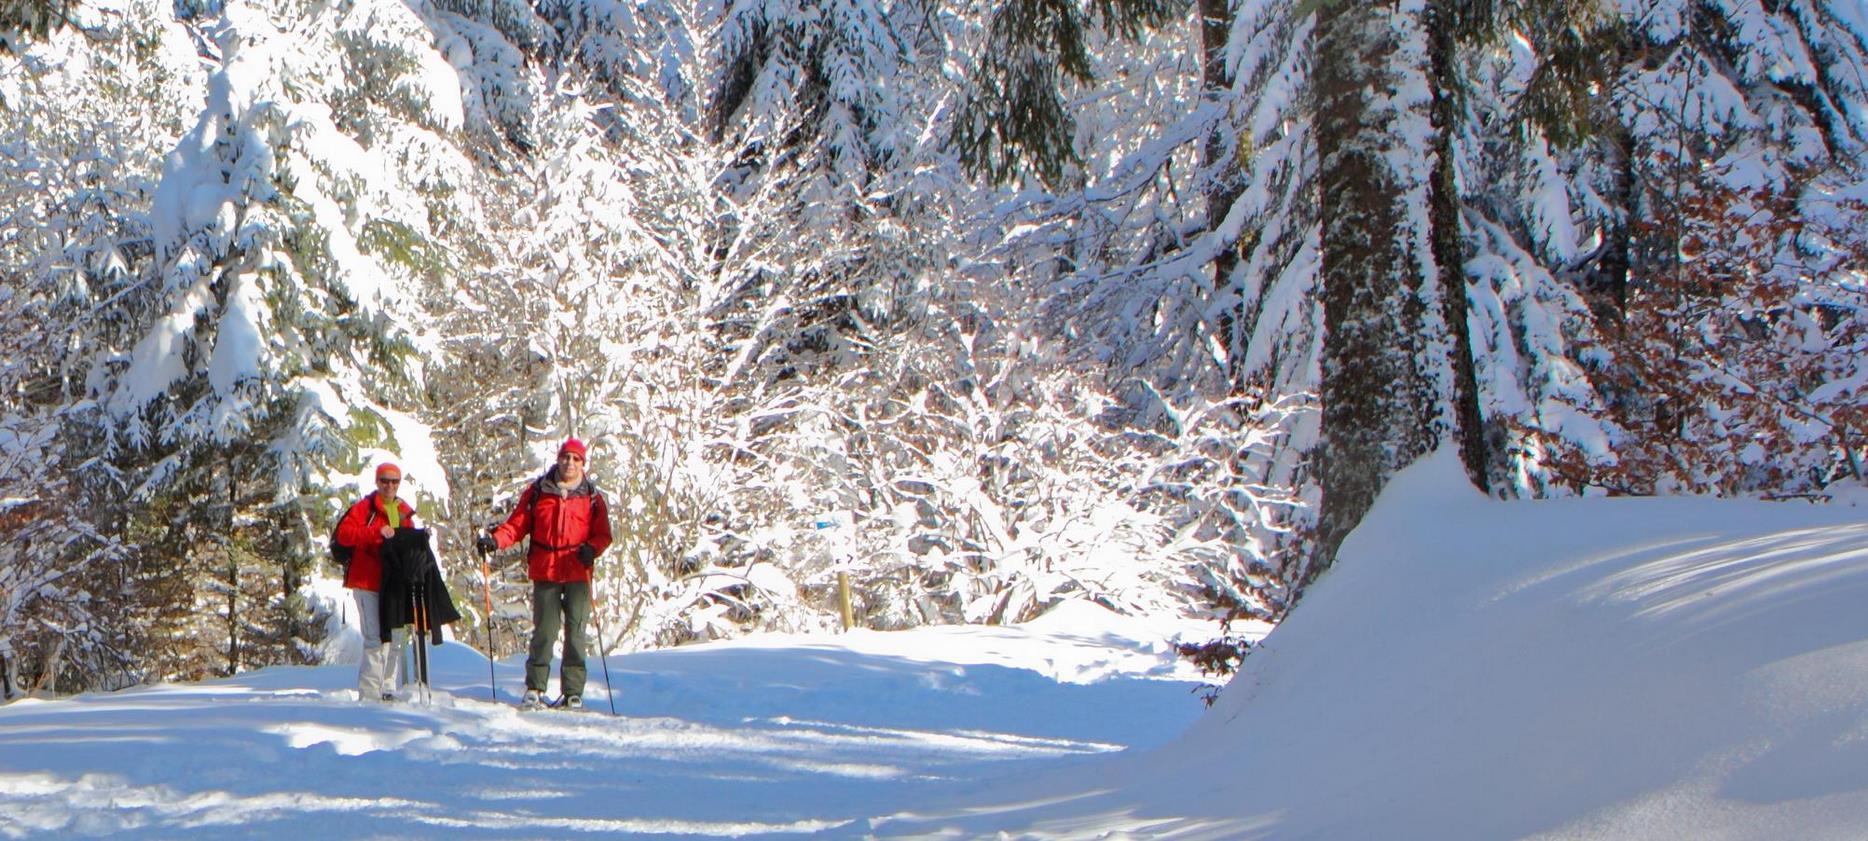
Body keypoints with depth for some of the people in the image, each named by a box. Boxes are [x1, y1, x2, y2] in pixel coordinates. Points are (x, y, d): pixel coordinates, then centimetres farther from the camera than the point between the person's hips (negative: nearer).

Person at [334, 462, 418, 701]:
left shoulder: (404, 512, 17)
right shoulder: (364, 508, -2)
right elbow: (344, 534, -16)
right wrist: (377, 532, -23)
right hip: (367, 583, -7)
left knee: (394, 639, 10)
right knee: (375, 639, -11)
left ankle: (388, 690, 18)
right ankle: (369, 694, -10)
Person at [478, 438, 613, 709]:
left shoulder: (592, 497, 8)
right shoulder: (537, 491, 7)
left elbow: (603, 534, 7)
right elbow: (517, 524, 6)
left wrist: (592, 549, -13)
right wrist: (495, 540, -10)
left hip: (578, 574, 0)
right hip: (545, 572, 0)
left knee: (576, 633, 0)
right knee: (544, 631, -1)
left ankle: (573, 692, 4)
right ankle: (534, 689, 6)